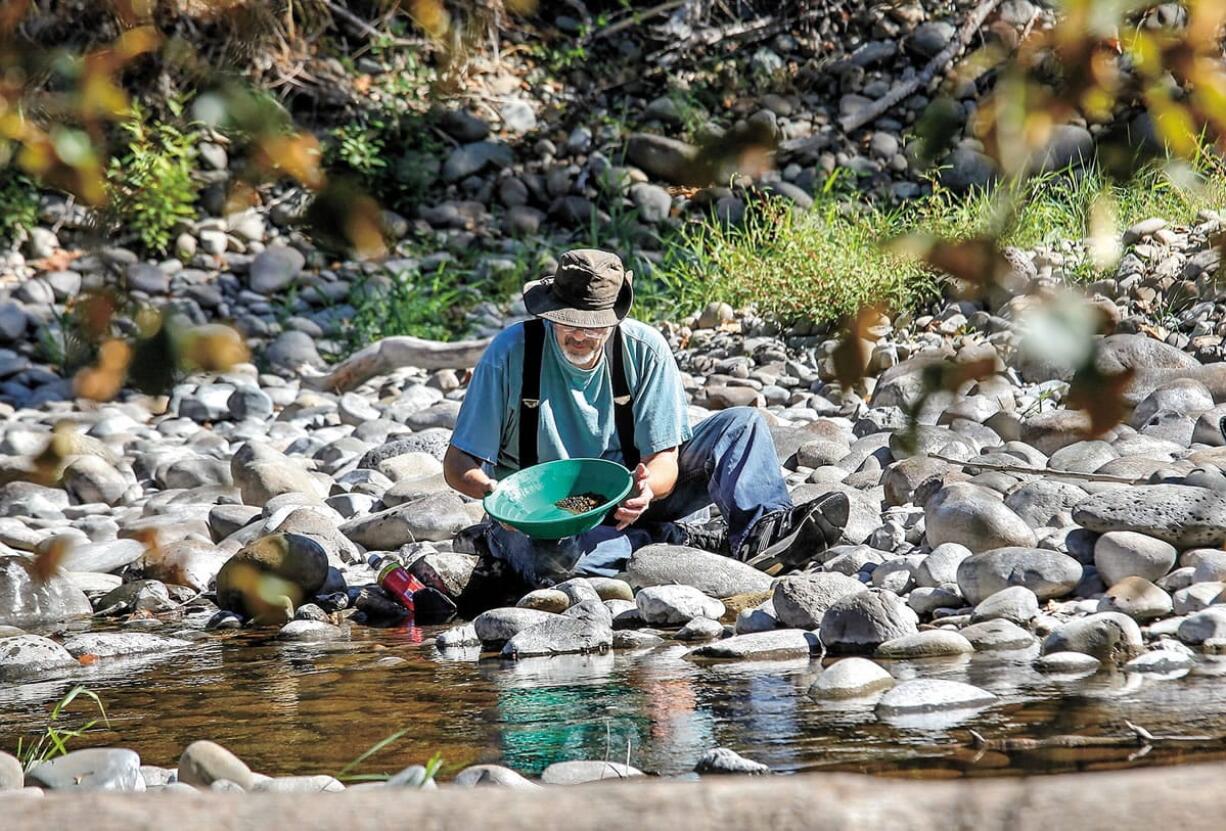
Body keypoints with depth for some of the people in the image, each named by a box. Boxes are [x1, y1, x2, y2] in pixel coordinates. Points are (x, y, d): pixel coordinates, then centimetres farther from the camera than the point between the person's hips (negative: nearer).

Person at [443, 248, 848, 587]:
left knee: (742, 424, -10)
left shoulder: (644, 350, -9)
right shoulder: (511, 352, -15)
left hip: (629, 500, 3)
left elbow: (665, 460, -9)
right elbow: (457, 464, -11)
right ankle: (694, 541, -30)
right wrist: (491, 492, -35)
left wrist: (647, 486, -34)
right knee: (546, 557, -42)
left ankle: (761, 531, -37)